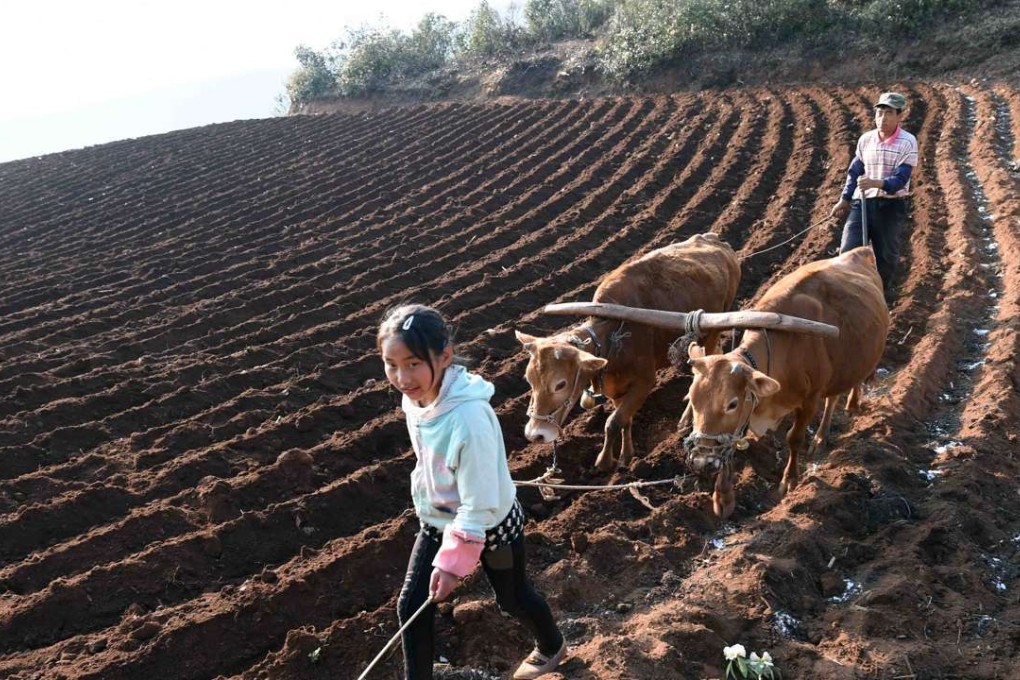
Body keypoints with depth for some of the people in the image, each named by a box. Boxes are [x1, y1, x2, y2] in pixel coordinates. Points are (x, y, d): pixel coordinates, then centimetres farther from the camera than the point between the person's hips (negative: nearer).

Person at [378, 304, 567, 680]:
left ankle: (551, 648, 52)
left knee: (512, 598, 20)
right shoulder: (414, 397, -15)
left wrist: (453, 560, -25)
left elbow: (479, 505, -30)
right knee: (412, 605, 8)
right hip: (437, 520, 6)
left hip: (490, 524, -6)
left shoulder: (468, 417, -39)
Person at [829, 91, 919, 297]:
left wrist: (876, 183, -36)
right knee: (848, 251, -6)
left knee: (886, 256, 9)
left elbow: (901, 179, -18)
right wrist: (844, 200, 13)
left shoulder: (908, 142, -9)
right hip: (861, 203, 3)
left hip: (891, 206, -3)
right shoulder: (865, 139, 4)